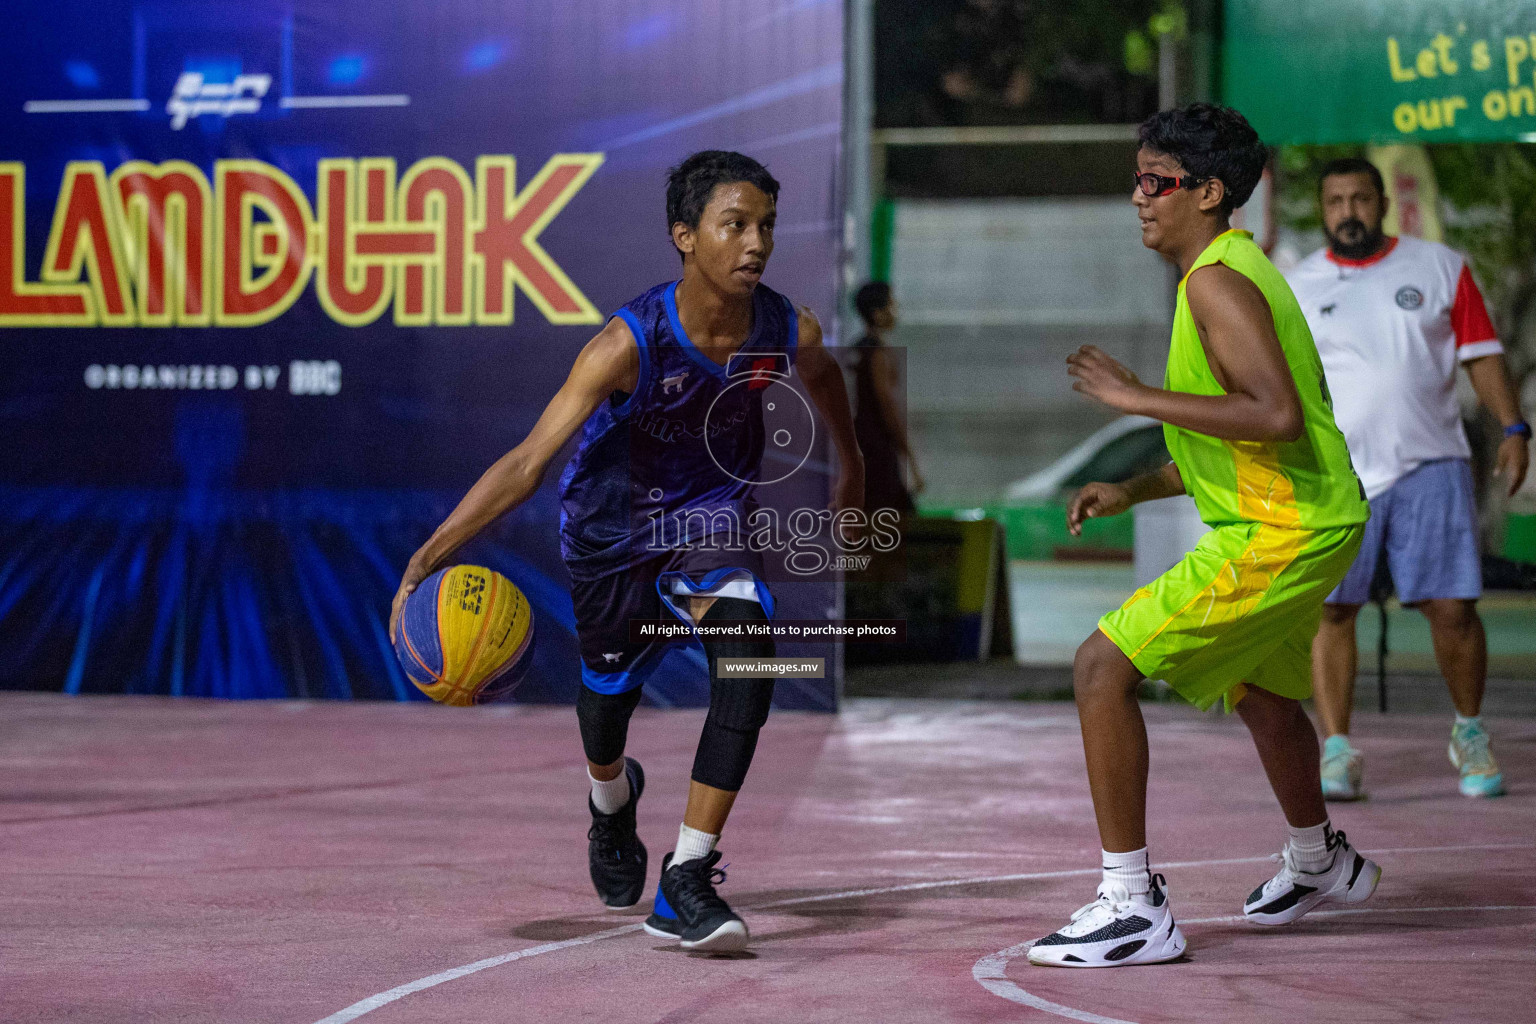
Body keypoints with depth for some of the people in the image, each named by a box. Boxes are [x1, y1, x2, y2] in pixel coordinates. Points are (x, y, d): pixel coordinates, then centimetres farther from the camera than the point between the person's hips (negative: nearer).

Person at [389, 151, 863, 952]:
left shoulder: (790, 331, -21)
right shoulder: (630, 343, -33)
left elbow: (822, 377, 8)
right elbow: (527, 463, -35)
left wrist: (851, 463, 25)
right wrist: (428, 559, -45)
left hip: (708, 514, 1)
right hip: (612, 524, -1)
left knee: (747, 655, -28)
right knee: (608, 691, 18)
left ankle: (686, 880, -24)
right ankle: (612, 799, 59)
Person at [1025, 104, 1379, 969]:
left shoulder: (1217, 282, -18)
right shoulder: (1235, 269, 15)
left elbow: (1277, 417, -31)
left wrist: (1140, 398, -25)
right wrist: (1134, 491, 16)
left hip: (1279, 534, -11)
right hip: (1314, 520, 11)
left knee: (1104, 666, -15)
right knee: (1259, 690, 33)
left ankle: (1135, 908, -14)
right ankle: (1322, 864, 58)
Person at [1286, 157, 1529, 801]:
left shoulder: (1440, 267, 8)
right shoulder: (1297, 289, 8)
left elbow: (1481, 355, 8)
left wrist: (1513, 427, -2)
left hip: (1430, 464, 0)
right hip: (1336, 474, 0)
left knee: (1452, 607, -5)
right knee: (1330, 609, -7)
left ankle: (1470, 735, 15)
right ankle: (1337, 749, 1)